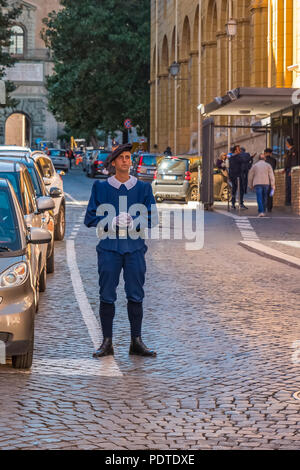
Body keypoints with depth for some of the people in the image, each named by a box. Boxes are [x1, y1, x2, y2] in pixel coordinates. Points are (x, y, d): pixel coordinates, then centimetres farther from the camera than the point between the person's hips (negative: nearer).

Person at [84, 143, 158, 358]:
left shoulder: (143, 187, 8)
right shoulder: (100, 187, 5)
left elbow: (153, 217, 5)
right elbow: (90, 218, 1)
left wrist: (134, 221, -14)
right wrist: (112, 221, -15)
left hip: (135, 247, 1)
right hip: (109, 247, -1)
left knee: (136, 295, 3)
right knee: (107, 296, 0)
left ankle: (137, 341, 11)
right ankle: (107, 342, 8)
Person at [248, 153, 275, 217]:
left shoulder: (255, 166, 9)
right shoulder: (268, 165, 7)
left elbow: (250, 176, 11)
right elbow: (271, 176, 0)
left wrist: (251, 185, 21)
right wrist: (273, 185, 0)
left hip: (257, 184, -1)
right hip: (266, 183, 1)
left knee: (259, 199, -7)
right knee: (264, 198, 16)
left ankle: (261, 212, -22)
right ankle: (263, 211, 20)